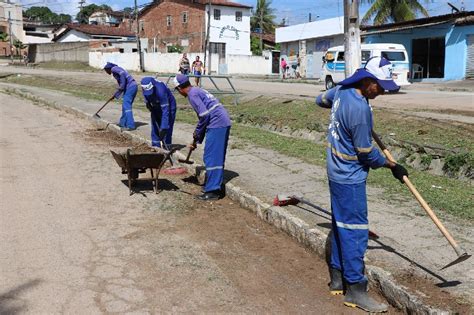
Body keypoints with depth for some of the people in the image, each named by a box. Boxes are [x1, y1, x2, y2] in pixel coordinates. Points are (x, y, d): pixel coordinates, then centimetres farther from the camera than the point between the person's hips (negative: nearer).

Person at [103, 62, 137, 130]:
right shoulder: (116, 72, 26)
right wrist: (115, 95, 29)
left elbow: (122, 73, -21)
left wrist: (122, 86, -18)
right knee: (125, 105, 18)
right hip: (132, 86, 10)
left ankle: (130, 125, -15)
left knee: (126, 105, -11)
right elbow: (121, 86, 27)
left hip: (130, 86, -10)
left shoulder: (114, 69, -1)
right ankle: (123, 123, 29)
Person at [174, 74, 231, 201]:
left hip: (216, 125, -10)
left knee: (211, 158, -5)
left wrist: (197, 132, -1)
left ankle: (212, 191, -3)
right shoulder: (198, 91, 24)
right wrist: (197, 140, 30)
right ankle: (216, 185, 27)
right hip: (224, 123, 10)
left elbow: (204, 115, -17)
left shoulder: (192, 94, -7)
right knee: (218, 157, 17)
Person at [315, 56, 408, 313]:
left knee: (341, 226, 17)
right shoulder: (360, 109, -26)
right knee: (355, 231, -2)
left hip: (337, 172, 10)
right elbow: (366, 153, -18)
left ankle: (337, 278, 30)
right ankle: (355, 290, 8)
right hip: (350, 179, -10)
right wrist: (392, 166, -5)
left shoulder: (341, 90, 0)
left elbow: (321, 100, 23)